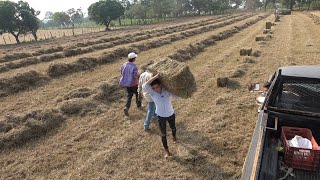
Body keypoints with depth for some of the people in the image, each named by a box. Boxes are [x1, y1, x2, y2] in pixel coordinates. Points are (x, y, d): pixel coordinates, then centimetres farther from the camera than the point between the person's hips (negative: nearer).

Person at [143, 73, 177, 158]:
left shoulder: (166, 91, -19)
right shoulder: (152, 93, -23)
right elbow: (145, 85, -42)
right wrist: (156, 76, -43)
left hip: (171, 114, 2)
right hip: (161, 116, -1)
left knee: (173, 128, 29)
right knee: (163, 134, 8)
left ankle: (174, 136, 63)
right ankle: (166, 150, 28)